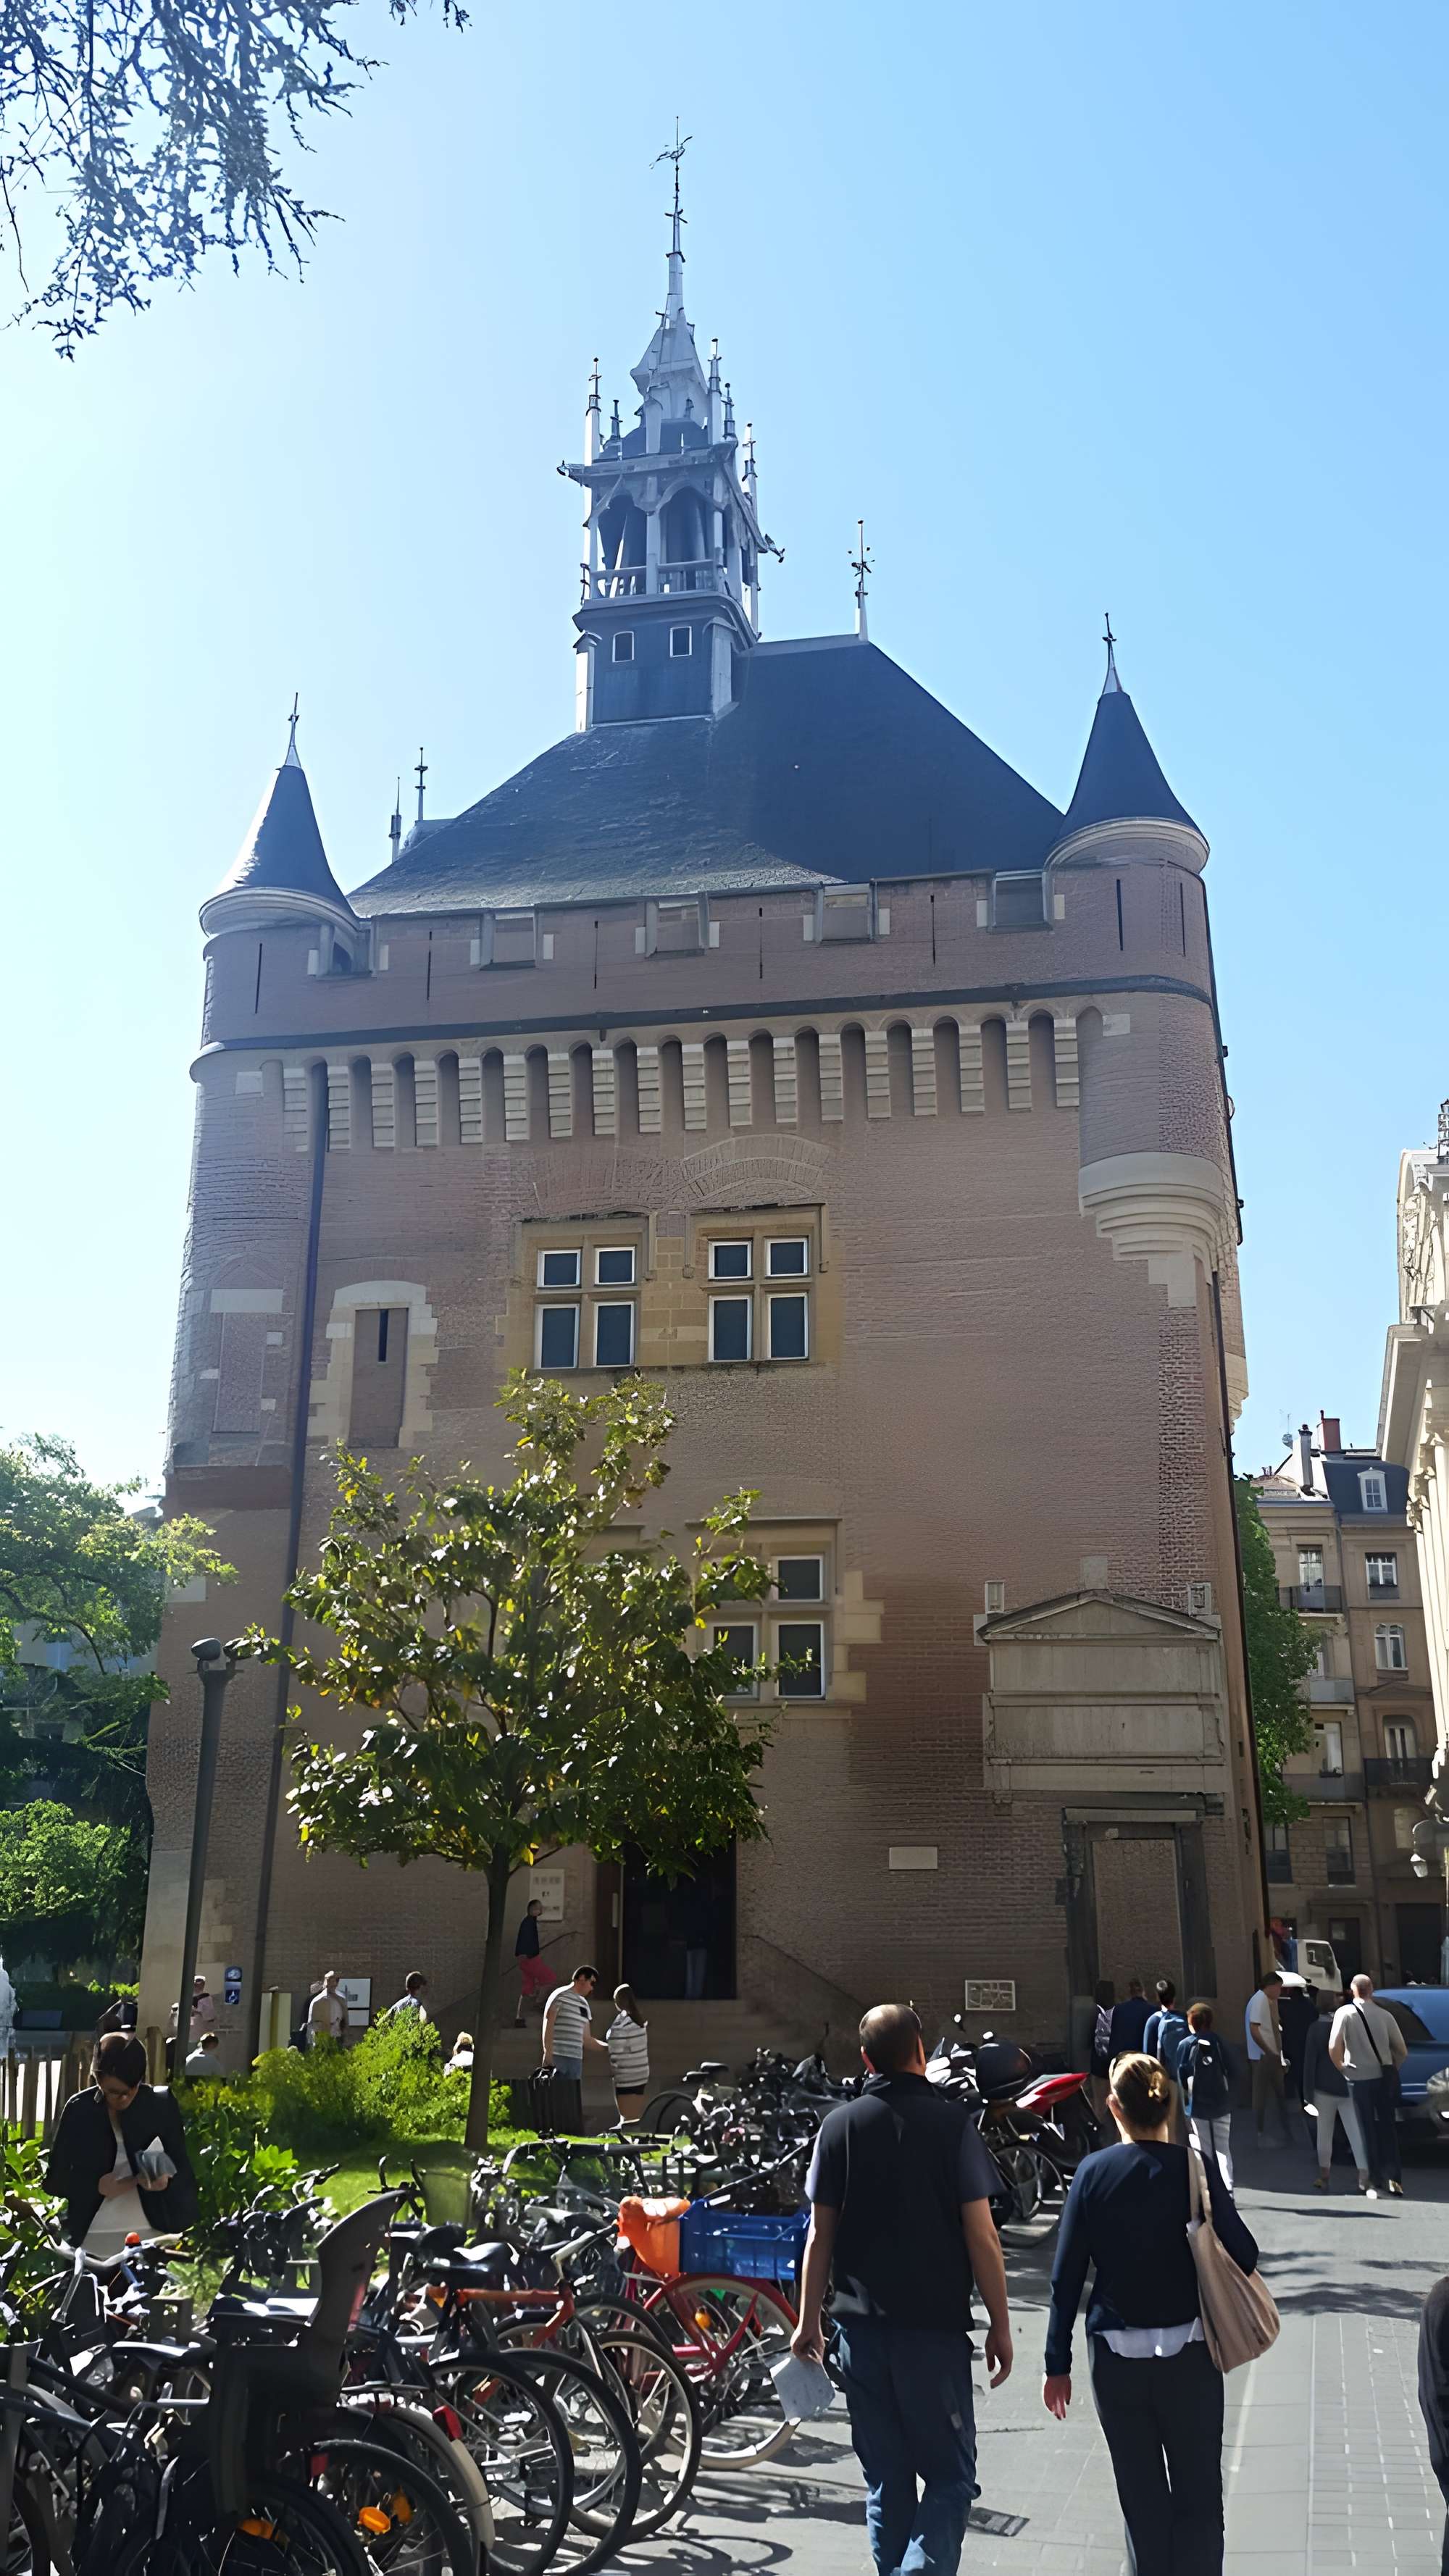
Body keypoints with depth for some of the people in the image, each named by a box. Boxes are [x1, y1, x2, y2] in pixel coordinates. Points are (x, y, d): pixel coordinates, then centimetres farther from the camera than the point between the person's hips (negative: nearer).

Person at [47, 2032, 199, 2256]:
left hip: (154, 2233, 0)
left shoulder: (161, 2104, -1)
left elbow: (182, 2170, 3)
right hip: (94, 2238, 0)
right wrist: (96, 2187, -14)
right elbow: (55, 2179, 2)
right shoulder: (79, 2110, -2)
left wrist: (165, 2179, -19)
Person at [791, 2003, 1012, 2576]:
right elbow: (980, 2236, -8)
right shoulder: (951, 2122, -8)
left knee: (885, 2478, 16)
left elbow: (820, 2236, 2)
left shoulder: (839, 2125, 0)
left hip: (861, 2328, 3)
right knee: (950, 2475, 6)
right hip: (935, 2328, -3)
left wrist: (809, 2320, 10)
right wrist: (1000, 2324, 0)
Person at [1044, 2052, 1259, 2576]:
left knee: (1141, 2497, 14)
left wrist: (1058, 2364, 2)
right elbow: (1243, 2255, -7)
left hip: (1116, 2356, 1)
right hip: (1189, 2354, -1)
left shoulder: (1093, 2173, -6)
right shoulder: (1194, 2168, -10)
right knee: (1197, 2494, 11)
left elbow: (1066, 2276, -5)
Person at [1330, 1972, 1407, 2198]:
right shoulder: (1385, 2015, 0)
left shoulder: (1345, 2013, -8)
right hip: (1385, 2078, 2)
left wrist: (1342, 2069, -2)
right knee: (1388, 2130, 13)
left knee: (1369, 2131, 8)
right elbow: (1402, 2051, 2)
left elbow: (1334, 2047, -17)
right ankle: (1394, 2180, 7)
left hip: (1359, 2079, -2)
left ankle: (1376, 2183, 7)